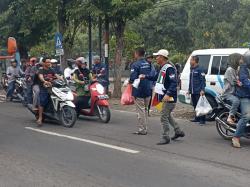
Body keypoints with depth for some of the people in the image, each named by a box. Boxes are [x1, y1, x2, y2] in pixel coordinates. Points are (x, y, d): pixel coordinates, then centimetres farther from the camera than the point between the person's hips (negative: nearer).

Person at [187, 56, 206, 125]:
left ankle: (202, 120, -4)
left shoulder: (199, 69, -9)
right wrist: (189, 90, 20)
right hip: (193, 92, 9)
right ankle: (197, 118, 24)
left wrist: (202, 90, -19)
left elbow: (203, 80, -13)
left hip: (198, 92, -8)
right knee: (195, 105, 14)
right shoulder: (191, 69, 16)